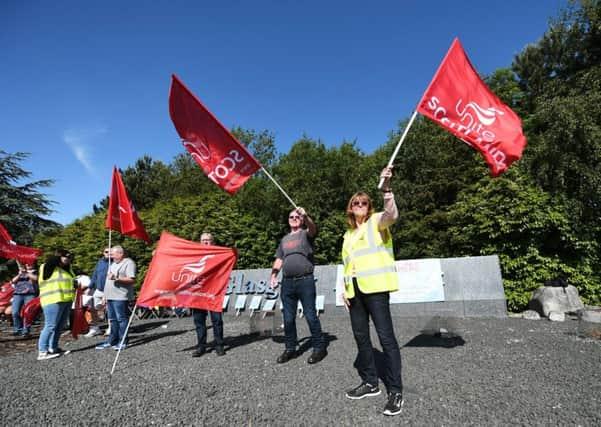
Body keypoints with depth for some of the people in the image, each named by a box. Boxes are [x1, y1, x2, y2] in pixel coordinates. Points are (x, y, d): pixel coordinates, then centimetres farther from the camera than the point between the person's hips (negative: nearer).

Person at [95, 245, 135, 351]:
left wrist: (116, 278, -25)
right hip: (110, 296, 9)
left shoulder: (128, 263, -8)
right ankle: (112, 340, 22)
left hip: (120, 297, -9)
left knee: (121, 318, -5)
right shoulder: (113, 264, 21)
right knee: (112, 319, 14)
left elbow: (132, 280, -17)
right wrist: (105, 295, 22)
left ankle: (123, 342, 2)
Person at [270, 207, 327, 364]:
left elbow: (313, 228, -20)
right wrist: (273, 276, 8)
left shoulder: (306, 234, 5)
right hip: (287, 282, 5)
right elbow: (279, 259, 22)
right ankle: (290, 348, 21)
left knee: (310, 316, -2)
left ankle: (319, 347, 11)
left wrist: (305, 216, -40)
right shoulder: (284, 239, 21)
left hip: (305, 281, -5)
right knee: (288, 318, 9)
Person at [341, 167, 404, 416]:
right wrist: (345, 289, 14)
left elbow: (392, 215, -20)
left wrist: (386, 188, -31)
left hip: (375, 287, -7)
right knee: (361, 336, 11)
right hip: (355, 291, 7)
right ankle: (370, 382, 25)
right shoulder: (349, 233, 22)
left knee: (385, 336, -5)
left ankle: (395, 391, 4)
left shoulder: (376, 222, 4)